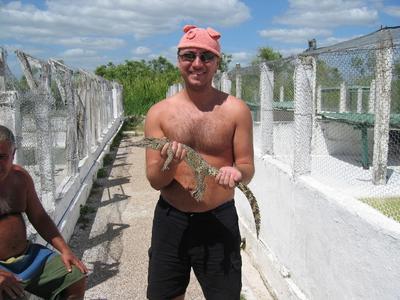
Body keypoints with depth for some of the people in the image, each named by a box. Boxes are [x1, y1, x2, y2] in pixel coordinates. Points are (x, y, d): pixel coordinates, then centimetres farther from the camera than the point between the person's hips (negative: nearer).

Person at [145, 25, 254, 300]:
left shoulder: (236, 110, -6)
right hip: (170, 219, 2)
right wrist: (168, 163, -26)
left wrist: (236, 172, -26)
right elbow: (155, 181, -4)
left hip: (219, 221, -1)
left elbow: (248, 167, -2)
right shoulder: (159, 113, -3)